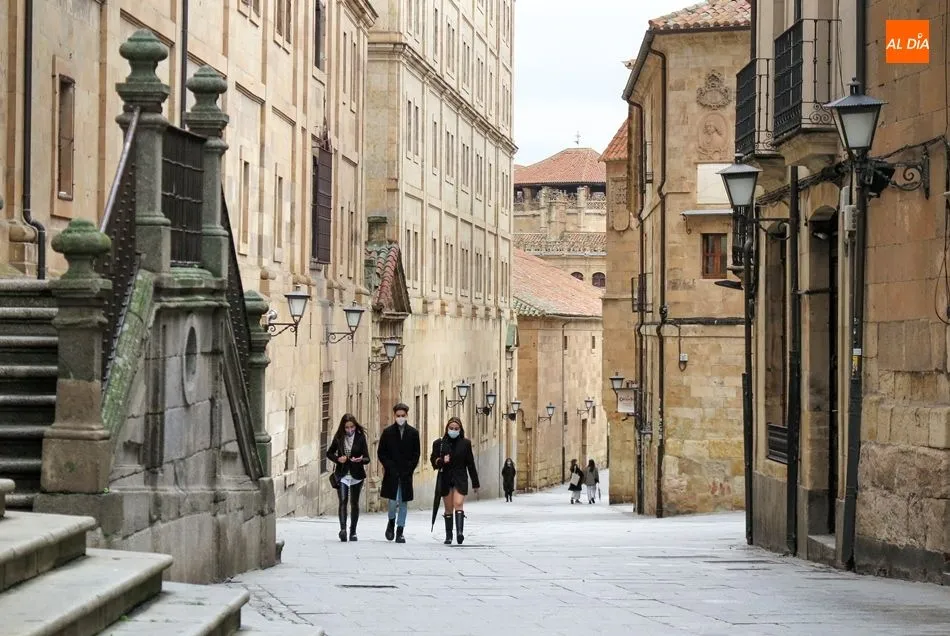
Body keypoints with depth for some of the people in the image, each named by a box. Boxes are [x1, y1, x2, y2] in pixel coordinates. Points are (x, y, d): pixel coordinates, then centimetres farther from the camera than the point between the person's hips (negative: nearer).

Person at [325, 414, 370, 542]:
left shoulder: (360, 438, -5)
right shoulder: (339, 438, 0)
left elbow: (367, 458, -7)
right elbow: (329, 453, 12)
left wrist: (360, 460, -30)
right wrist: (337, 459, -8)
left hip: (356, 475, 0)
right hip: (342, 474, 0)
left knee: (354, 503, 8)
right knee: (343, 501, -14)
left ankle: (353, 531, 18)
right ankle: (343, 529, -26)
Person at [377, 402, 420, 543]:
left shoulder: (413, 433, 6)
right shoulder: (387, 432, 4)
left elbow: (416, 454, 8)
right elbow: (381, 453, 5)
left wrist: (409, 468, -4)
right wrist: (389, 467, -6)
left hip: (406, 473, 1)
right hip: (392, 473, -1)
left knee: (404, 503, 2)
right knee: (393, 501, -10)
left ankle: (400, 532, 8)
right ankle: (391, 522, 18)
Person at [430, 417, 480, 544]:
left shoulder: (465, 443, 4)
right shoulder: (439, 443, 4)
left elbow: (470, 464, 7)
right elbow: (433, 461, 6)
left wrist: (475, 483, 8)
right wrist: (441, 461, -17)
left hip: (460, 479, -1)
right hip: (445, 479, 1)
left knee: (458, 504, -18)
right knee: (448, 509, 5)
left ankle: (460, 532, -31)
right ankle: (448, 536, 13)